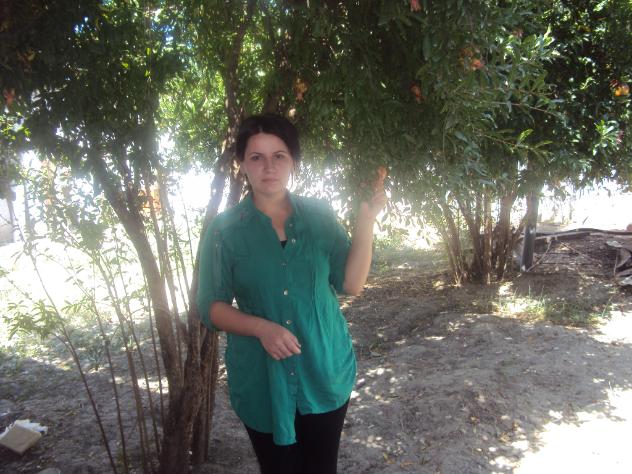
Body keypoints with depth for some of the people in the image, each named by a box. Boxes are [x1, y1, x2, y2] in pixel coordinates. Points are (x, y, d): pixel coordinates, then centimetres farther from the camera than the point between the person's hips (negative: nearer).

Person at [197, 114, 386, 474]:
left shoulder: (320, 214, -3)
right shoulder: (224, 229, -7)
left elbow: (352, 284, -7)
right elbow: (211, 307, -6)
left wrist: (366, 220, -17)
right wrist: (261, 327, -23)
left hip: (325, 372, 2)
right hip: (262, 381, -1)